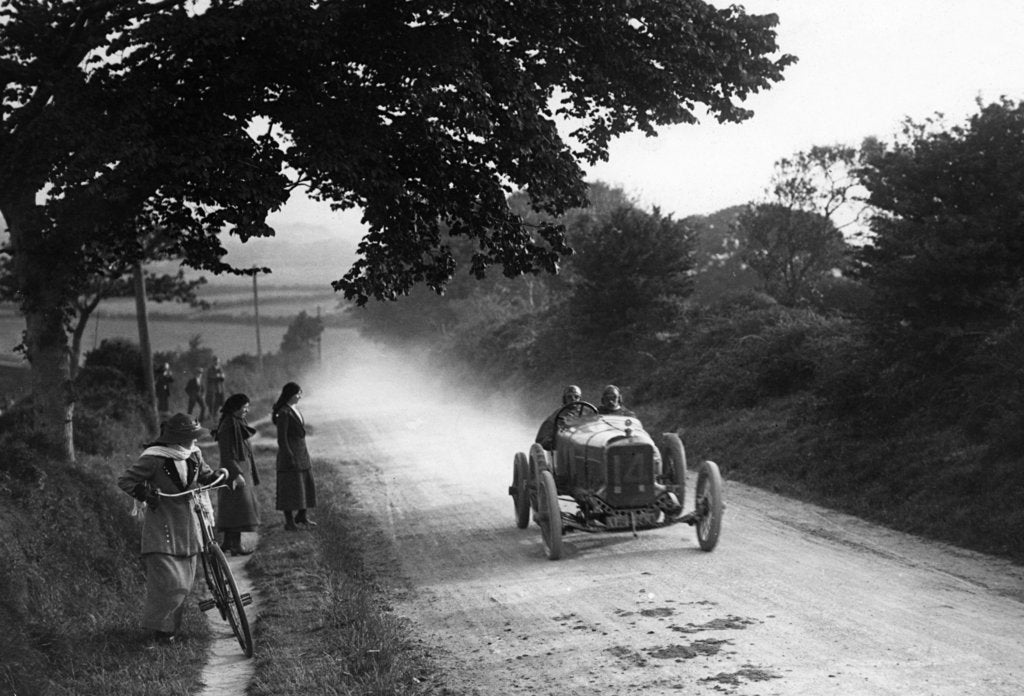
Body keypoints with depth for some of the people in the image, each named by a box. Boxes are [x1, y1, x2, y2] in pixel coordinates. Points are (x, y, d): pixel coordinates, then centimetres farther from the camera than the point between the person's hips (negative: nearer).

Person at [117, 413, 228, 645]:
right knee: (168, 581, -11)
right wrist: (144, 494, -25)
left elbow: (204, 475, 20)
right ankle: (159, 626, 10)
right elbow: (125, 480, -11)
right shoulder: (154, 459, -16)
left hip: (187, 527, 7)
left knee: (184, 583, 10)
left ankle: (172, 625, 26)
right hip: (161, 528, -6)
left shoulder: (194, 455, 2)